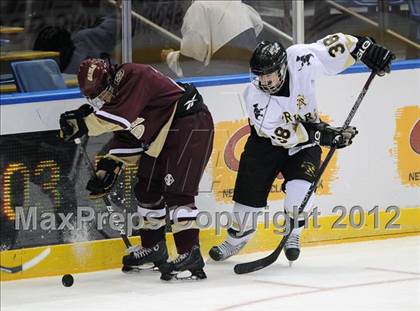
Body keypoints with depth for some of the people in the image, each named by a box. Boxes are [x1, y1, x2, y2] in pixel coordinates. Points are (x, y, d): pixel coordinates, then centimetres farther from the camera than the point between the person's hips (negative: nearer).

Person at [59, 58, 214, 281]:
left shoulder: (133, 76, -23)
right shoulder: (116, 94, 7)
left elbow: (122, 117, -34)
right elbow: (127, 135, 15)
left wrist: (83, 124, -29)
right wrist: (111, 165, 7)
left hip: (191, 125, -11)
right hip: (162, 136, 11)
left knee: (177, 191, -17)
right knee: (147, 189, 15)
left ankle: (190, 253, -20)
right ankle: (153, 246, 30)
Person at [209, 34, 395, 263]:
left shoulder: (300, 61, -28)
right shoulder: (254, 95, -29)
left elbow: (333, 46, -15)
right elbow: (281, 134, -31)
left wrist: (366, 49, -19)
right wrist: (322, 134, -36)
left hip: (305, 143, 0)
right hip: (266, 142, 0)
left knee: (301, 184, -22)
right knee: (250, 191, 0)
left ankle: (292, 235, 0)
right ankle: (238, 236, 26)